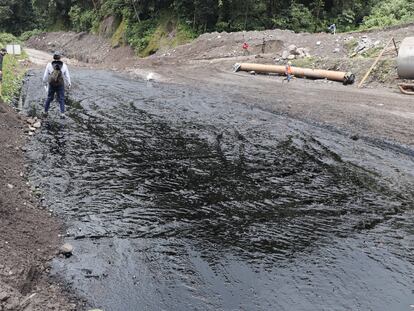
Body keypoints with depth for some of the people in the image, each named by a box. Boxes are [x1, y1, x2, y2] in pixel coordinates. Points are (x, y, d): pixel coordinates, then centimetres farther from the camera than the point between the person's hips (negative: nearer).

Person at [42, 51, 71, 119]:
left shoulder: (49, 65, -9)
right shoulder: (64, 66, -9)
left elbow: (46, 75, 0)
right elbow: (67, 76, -2)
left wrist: (44, 81, 19)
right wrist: (69, 83, 14)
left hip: (51, 85, 1)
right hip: (60, 85, -1)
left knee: (49, 98, 17)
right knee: (61, 99, 7)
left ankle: (45, 112, 26)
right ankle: (62, 114, -1)